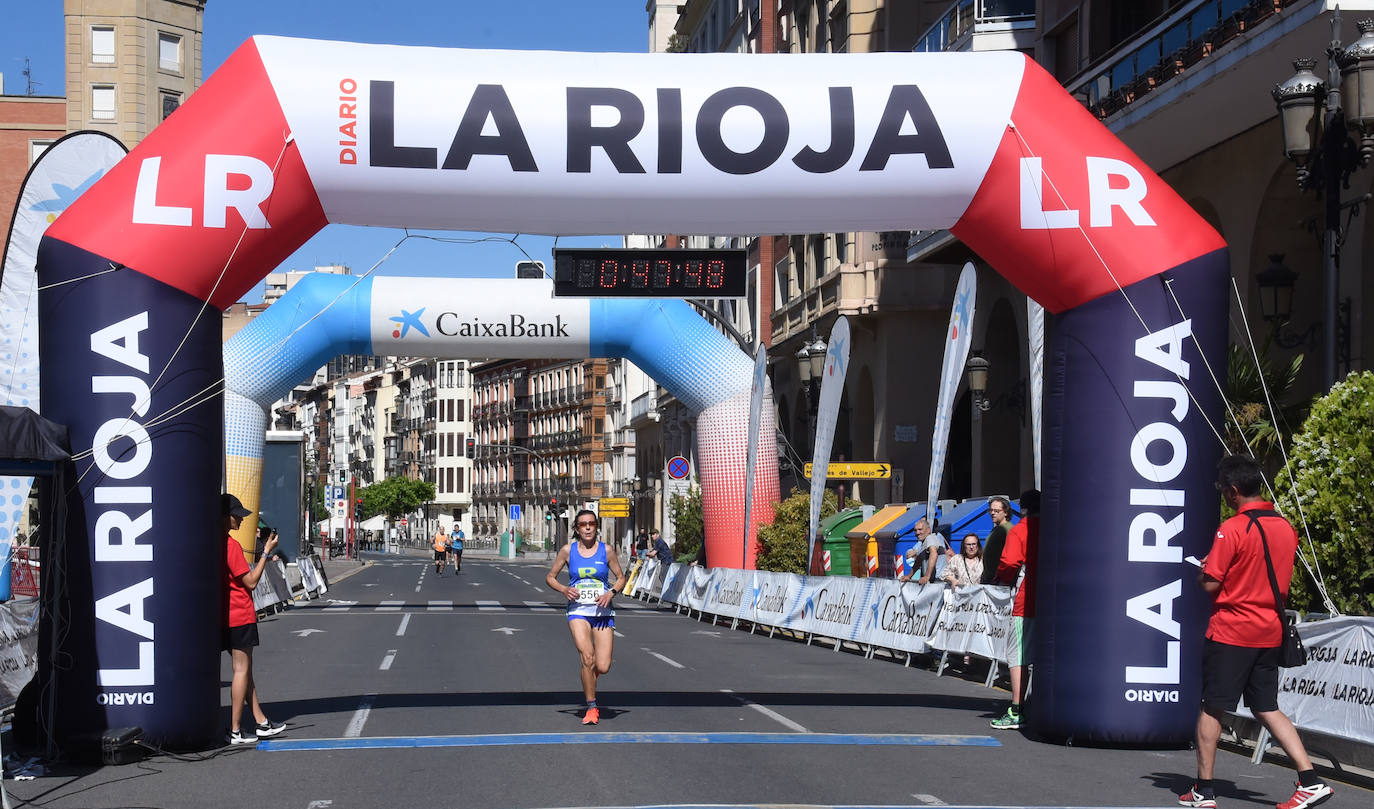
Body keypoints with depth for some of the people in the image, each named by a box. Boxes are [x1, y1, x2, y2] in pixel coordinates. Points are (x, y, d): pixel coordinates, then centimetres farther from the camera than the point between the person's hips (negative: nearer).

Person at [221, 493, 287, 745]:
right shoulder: (231, 545, -18)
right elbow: (251, 582, -16)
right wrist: (266, 553, -12)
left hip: (227, 617, 9)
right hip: (240, 616, -9)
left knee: (245, 669, 14)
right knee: (242, 670, -2)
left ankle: (262, 723, 21)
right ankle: (235, 731, 0)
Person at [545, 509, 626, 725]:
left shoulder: (606, 551, 1)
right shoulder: (568, 551, 1)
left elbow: (621, 577, 10)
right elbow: (550, 577, 9)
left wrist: (611, 593, -9)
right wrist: (564, 589, -10)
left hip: (603, 611, 1)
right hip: (578, 611, -1)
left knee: (603, 667, -5)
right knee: (587, 658, -19)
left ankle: (588, 684, 33)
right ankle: (591, 707, -3)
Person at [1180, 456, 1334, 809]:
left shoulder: (1232, 529, -16)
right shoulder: (1286, 528, 5)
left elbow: (1211, 584, -16)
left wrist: (1202, 572, 7)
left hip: (1229, 632, -6)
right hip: (1269, 632, 6)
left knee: (1212, 708, 5)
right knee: (1267, 709, 13)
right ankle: (1310, 781, 3)